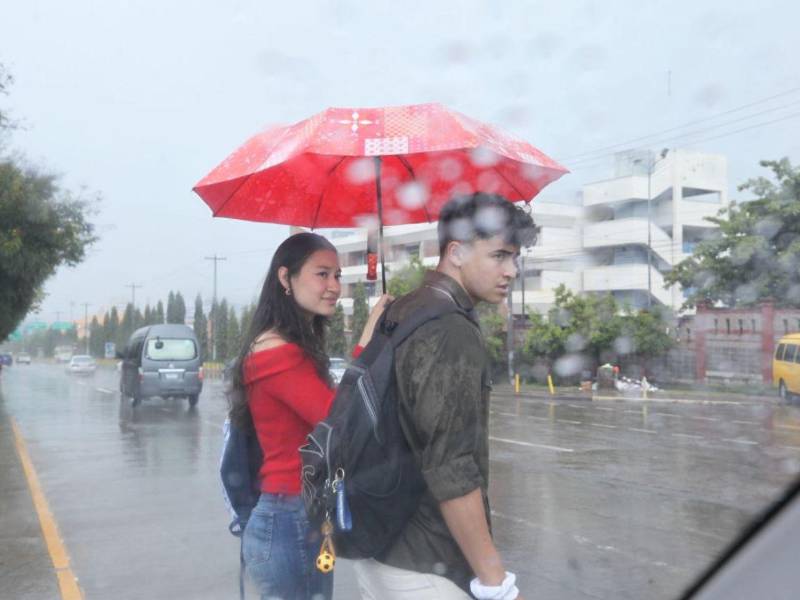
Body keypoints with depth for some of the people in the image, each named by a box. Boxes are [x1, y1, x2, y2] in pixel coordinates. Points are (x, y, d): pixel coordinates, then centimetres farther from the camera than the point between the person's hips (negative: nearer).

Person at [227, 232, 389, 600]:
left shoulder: (297, 350, 15)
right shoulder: (276, 351, -17)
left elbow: (326, 416, 9)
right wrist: (368, 340, -23)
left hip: (304, 519, 10)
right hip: (290, 524, -10)